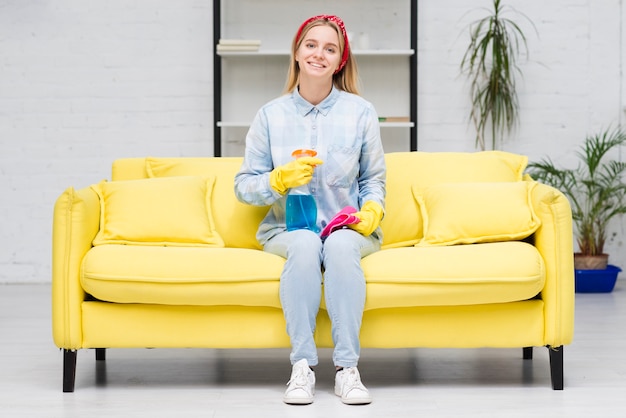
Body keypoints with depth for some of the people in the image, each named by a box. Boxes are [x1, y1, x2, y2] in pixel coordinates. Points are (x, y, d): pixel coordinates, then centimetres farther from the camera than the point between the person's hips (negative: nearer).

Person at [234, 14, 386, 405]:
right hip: (287, 229, 0)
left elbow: (374, 180, 13)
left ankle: (347, 367, -34)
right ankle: (302, 366, -34)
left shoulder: (361, 112, 6)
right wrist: (281, 179, -13)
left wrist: (372, 210, -8)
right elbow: (244, 186, 6)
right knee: (305, 244, -35)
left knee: (340, 245, -35)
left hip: (348, 229, 0)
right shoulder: (271, 115, 5)